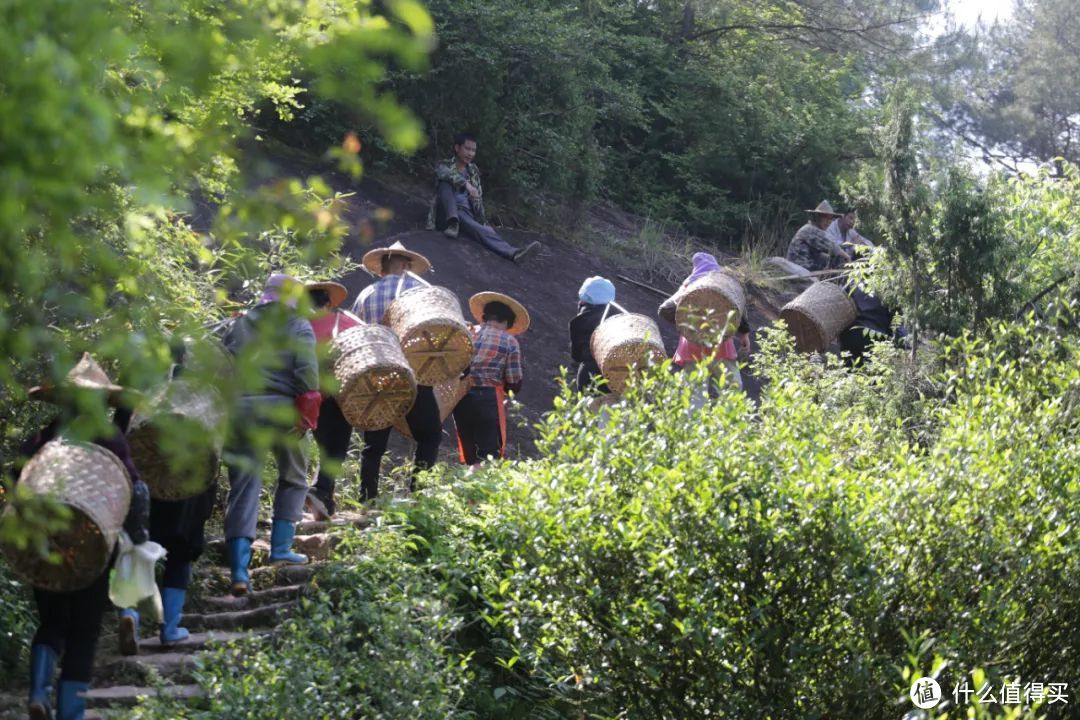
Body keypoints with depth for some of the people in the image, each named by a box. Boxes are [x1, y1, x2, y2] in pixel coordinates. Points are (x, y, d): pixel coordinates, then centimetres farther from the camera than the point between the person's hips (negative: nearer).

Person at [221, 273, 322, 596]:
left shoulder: (240, 324, 19)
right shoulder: (298, 327, 8)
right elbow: (307, 370, -7)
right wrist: (309, 410, -8)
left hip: (240, 408, 2)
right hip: (280, 407, -2)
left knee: (243, 487, -1)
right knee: (292, 478, 22)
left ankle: (239, 570, -12)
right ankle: (281, 548, 18)